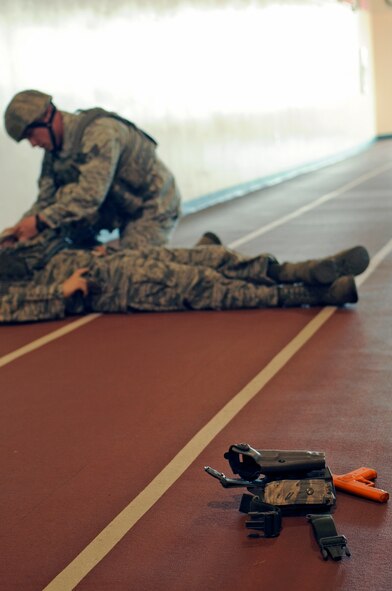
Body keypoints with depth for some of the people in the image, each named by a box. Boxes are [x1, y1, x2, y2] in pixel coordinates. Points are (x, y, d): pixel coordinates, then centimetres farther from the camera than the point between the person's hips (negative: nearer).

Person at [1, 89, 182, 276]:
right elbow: (47, 198, -4)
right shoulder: (54, 147, -3)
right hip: (119, 206, 8)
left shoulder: (100, 131, -30)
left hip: (152, 207, -8)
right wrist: (21, 226, -22)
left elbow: (91, 194, -38)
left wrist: (41, 221, -39)